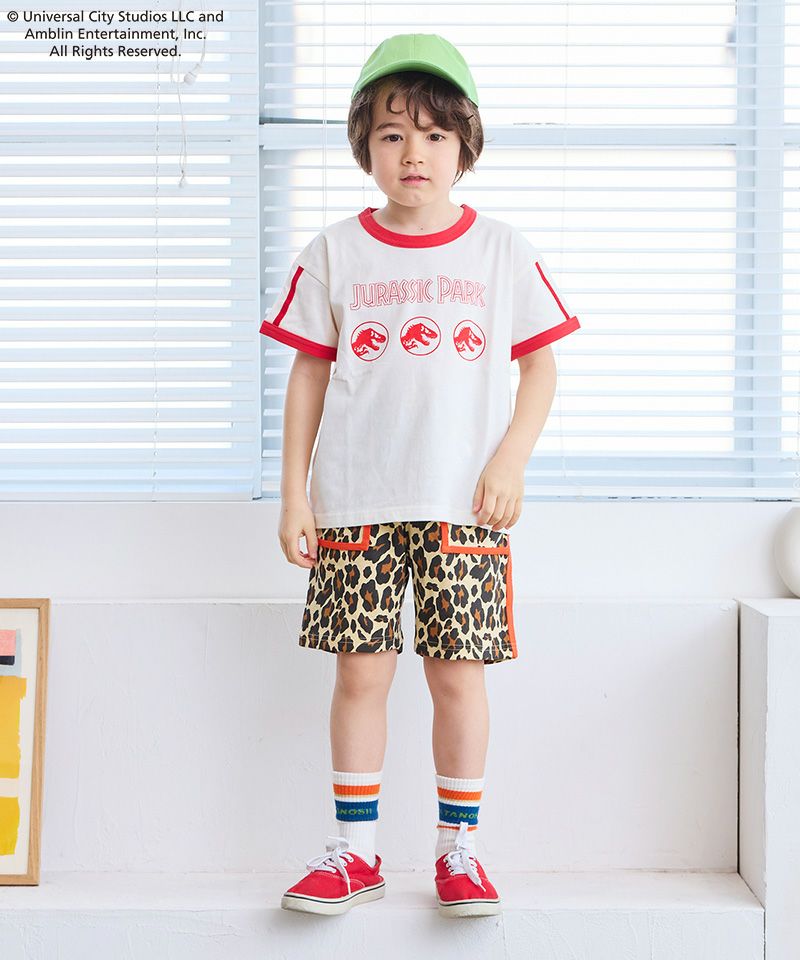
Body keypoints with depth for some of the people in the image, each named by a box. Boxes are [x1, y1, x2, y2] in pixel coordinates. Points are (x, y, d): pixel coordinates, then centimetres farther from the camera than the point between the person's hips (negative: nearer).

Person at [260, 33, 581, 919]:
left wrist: (511, 460, -6)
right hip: (355, 504, 1)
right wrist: (294, 493, 2)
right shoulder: (335, 254, 6)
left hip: (464, 504, 0)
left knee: (458, 674, 3)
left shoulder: (501, 250, 6)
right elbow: (309, 373, 8)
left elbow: (540, 365, 8)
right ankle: (354, 852, 16)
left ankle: (458, 851, 16)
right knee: (360, 672, 3)